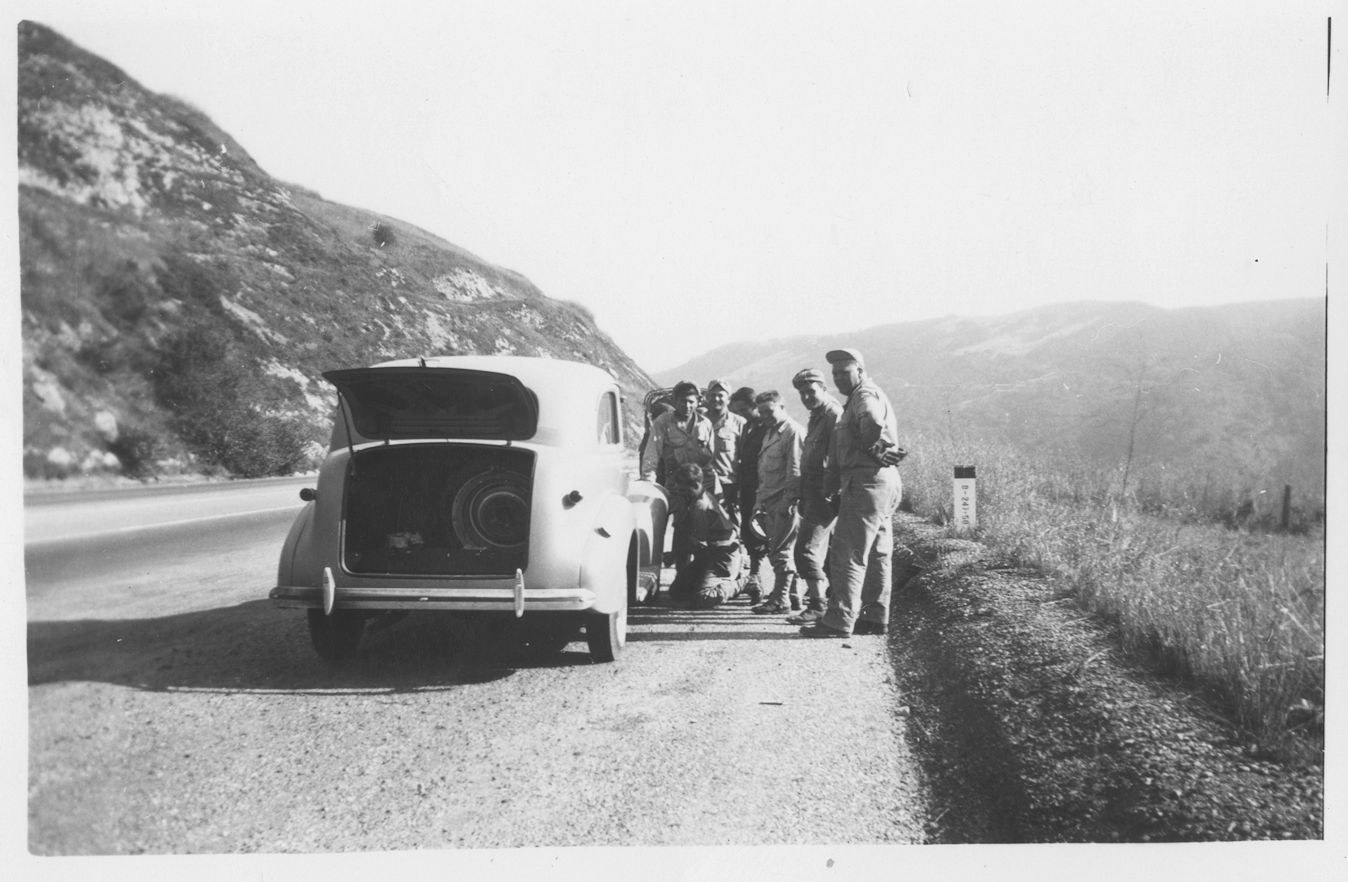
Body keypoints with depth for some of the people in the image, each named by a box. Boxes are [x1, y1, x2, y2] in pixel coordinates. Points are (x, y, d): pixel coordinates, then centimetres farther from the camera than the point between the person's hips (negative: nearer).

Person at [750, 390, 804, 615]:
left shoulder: (793, 431, -10)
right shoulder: (769, 432, 19)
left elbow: (795, 470, -16)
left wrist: (788, 501, -19)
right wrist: (760, 501, 19)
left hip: (785, 501, -9)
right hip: (770, 501, 9)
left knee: (781, 550, -7)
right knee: (775, 549, 11)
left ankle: (780, 600, -3)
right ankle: (791, 594, 19)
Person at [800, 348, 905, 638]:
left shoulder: (865, 395, -9)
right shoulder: (862, 397, 24)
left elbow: (873, 421, -33)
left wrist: (873, 449, -17)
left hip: (867, 482, -11)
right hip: (885, 483, 11)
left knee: (848, 555, -10)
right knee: (877, 555, 13)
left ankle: (840, 621, -10)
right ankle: (876, 617, 19)